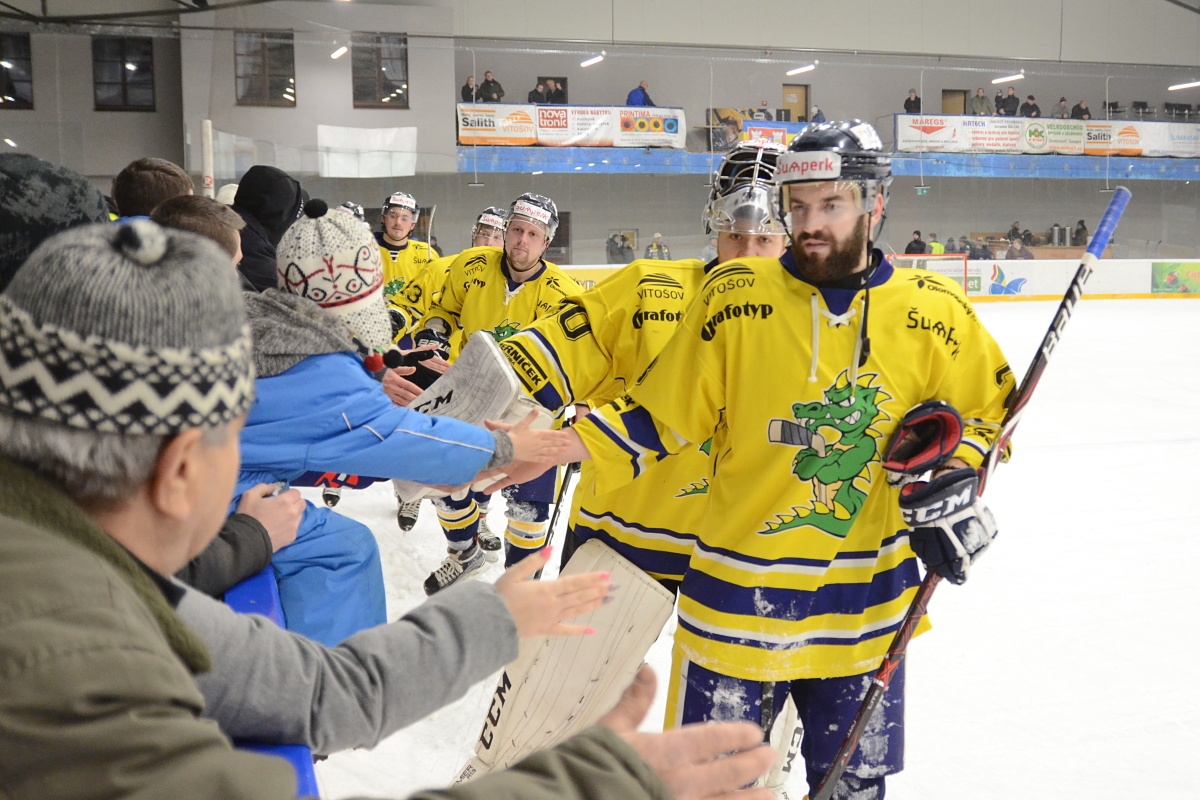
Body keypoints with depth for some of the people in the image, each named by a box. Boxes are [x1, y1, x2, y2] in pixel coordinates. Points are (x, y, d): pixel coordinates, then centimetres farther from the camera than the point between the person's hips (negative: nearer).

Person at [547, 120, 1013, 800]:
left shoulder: (934, 312, -3)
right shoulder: (735, 297, -8)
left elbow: (986, 411, 11)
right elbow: (657, 417, -3)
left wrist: (956, 478, -7)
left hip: (864, 606, 2)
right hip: (736, 598, -1)